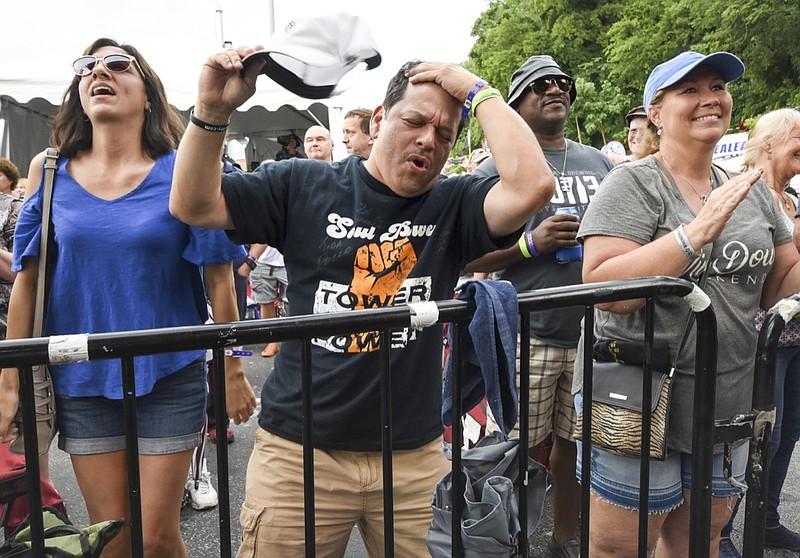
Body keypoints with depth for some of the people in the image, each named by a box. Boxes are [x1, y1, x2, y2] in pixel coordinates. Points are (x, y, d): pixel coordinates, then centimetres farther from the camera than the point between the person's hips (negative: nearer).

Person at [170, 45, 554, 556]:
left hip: (414, 454, 1)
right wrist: (213, 112, -15)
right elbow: (192, 205, -1)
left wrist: (479, 92, -12)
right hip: (301, 450, 0)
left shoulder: (454, 205, -1)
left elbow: (532, 185, -19)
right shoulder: (306, 186, 0)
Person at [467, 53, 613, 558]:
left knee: (577, 442, 14)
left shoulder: (599, 163, 14)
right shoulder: (499, 168, 0)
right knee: (523, 451, 3)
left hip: (593, 333, 4)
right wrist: (531, 243, -17)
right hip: (528, 337, -4)